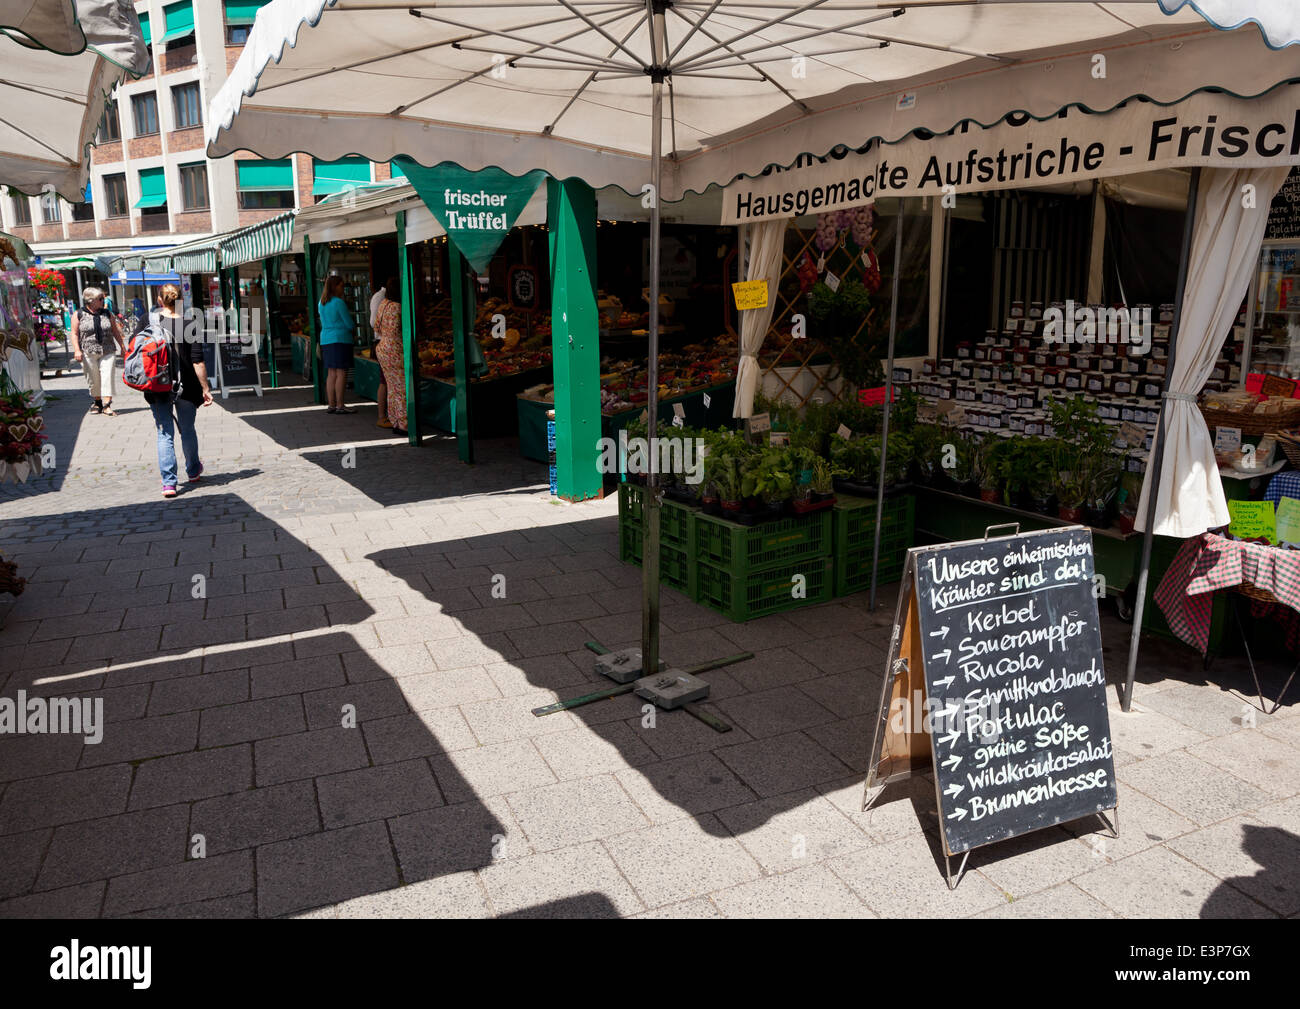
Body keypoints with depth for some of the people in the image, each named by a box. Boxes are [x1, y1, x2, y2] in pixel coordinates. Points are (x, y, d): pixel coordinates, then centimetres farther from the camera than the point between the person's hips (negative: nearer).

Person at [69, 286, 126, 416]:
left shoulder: (107, 314, 10)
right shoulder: (79, 314, 2)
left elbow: (115, 331, 15)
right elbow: (75, 333, 0)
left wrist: (122, 347, 13)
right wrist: (77, 350, -9)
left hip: (108, 351, 1)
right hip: (88, 353, -1)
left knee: (107, 377, -10)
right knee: (93, 379, 6)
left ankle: (107, 405, -12)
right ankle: (97, 401, 25)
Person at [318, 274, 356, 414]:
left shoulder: (322, 303, 14)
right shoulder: (339, 302, -10)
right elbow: (349, 324, -9)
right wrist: (354, 328, 15)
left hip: (325, 339, 8)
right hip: (340, 339, -8)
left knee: (331, 373, 9)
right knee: (341, 373, -6)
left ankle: (331, 405, 10)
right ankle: (340, 405, -6)